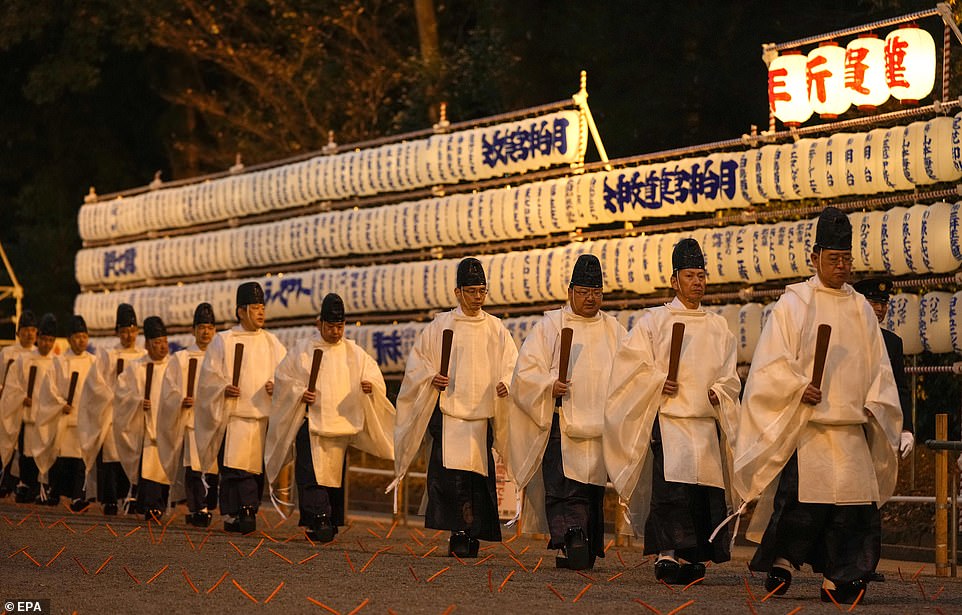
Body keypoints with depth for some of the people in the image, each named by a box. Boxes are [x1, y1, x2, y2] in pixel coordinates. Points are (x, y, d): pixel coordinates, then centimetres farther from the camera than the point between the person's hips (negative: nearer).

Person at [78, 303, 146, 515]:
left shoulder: (145, 357, 12)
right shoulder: (107, 356, 6)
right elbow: (97, 382, -2)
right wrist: (116, 400, -13)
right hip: (111, 414, -2)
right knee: (111, 456, -8)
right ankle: (109, 501, -7)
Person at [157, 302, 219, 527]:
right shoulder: (181, 359, 9)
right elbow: (170, 391, 3)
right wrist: (181, 401, -16)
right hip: (191, 419, -2)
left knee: (213, 469, 1)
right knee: (193, 467, -13)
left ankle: (207, 509, 13)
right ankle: (197, 510, -16)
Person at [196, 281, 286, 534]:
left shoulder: (271, 343, 13)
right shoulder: (223, 341, 5)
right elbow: (208, 377, 3)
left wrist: (277, 386, -8)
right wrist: (224, 388, -15)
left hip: (264, 415, 3)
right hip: (234, 415, -3)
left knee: (256, 468, 1)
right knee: (234, 466, -13)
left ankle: (243, 514, 8)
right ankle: (243, 512, -12)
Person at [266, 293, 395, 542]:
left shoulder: (355, 353, 10)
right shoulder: (303, 350, 4)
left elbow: (375, 377, 10)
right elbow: (282, 379, 5)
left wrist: (370, 386, -13)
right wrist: (299, 393, -12)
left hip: (341, 424, 3)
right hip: (310, 422, -3)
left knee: (334, 474, 6)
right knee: (313, 474, -15)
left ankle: (331, 522, 14)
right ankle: (319, 519, -21)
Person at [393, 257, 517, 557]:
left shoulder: (496, 329, 11)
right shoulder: (440, 326, 5)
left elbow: (512, 365, 12)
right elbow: (416, 363, 7)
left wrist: (506, 384, -8)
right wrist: (432, 378, -12)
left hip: (482, 414, 2)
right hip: (448, 410, -2)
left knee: (479, 474, 0)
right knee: (451, 473, -14)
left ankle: (471, 536, 8)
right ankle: (460, 532, -14)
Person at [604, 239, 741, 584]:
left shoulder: (718, 328, 16)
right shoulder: (654, 320, 6)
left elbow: (730, 374, 15)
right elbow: (631, 361, 0)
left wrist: (718, 392, -4)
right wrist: (658, 382, -13)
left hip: (707, 420, 4)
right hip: (668, 417, -4)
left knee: (706, 488, 0)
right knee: (671, 482, -18)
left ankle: (692, 556, 8)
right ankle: (667, 553, -20)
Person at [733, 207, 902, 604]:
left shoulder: (861, 309, 15)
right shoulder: (794, 303, 2)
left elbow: (878, 366, 17)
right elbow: (772, 362, -3)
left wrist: (873, 405, 2)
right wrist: (800, 388, -18)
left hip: (851, 426, 4)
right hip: (805, 423, -4)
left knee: (855, 499, -2)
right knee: (801, 497, -13)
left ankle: (837, 579, 4)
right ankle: (781, 560, 5)